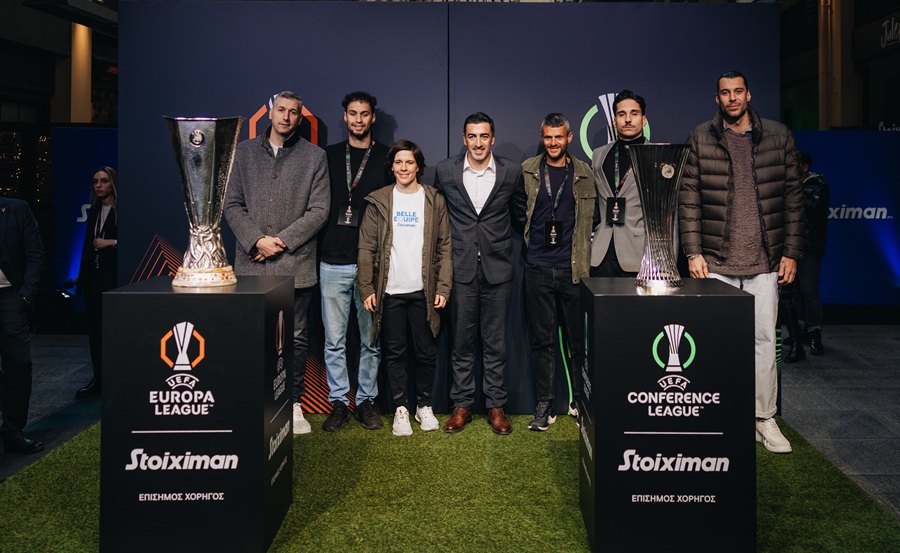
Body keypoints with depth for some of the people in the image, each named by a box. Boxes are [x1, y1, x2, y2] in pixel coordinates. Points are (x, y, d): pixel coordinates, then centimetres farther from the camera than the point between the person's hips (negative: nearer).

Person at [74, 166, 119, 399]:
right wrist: (82, 278, 13)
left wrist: (111, 243, -15)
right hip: (94, 277, 7)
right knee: (94, 329, 9)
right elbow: (88, 245, 16)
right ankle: (97, 380, 16)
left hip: (114, 277, -7)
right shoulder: (94, 211, 14)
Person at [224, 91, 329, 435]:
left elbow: (319, 209, -2)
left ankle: (293, 403, 17)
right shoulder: (244, 152, 11)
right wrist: (257, 240, -10)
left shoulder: (314, 156, 5)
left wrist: (282, 241, -10)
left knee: (295, 338, 6)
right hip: (251, 262, 1)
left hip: (295, 263, -1)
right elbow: (232, 204, 5)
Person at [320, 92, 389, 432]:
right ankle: (338, 402, 16)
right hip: (333, 263, 1)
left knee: (370, 340, 6)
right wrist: (317, 252, 1)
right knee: (334, 339, 5)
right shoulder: (329, 156, 10)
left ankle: (366, 401, 19)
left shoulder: (387, 157, 5)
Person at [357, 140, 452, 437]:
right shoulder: (378, 201, 5)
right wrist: (366, 288, -5)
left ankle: (424, 405, 23)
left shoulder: (434, 201, 6)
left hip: (423, 290, 0)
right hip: (390, 291, 0)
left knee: (426, 352, 6)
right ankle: (401, 408, 19)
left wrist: (443, 287, -4)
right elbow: (367, 248, 3)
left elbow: (445, 248, 4)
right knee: (394, 352, 6)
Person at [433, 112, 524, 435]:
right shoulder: (445, 171, 2)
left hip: (497, 269, 0)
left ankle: (495, 406, 17)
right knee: (462, 342, 7)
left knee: (495, 343, 6)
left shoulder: (511, 172, 1)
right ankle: (462, 405, 18)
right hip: (461, 269, 0)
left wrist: (509, 243, 12)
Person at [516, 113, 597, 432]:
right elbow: (518, 208, 16)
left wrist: (579, 235, 4)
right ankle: (544, 406, 12)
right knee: (541, 340, 4)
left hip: (574, 268, 0)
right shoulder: (527, 171, 6)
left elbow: (594, 214, 15)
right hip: (538, 268, 0)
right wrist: (533, 232, 7)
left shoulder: (585, 174, 6)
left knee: (579, 339, 5)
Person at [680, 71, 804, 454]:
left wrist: (791, 252, 2)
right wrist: (693, 252, -6)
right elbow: (688, 199, 1)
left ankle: (765, 419, 17)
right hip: (716, 262, -1)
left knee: (764, 339, 5)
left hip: (764, 263, 1)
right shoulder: (700, 138, 4)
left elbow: (793, 197, 7)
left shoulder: (778, 136, 7)